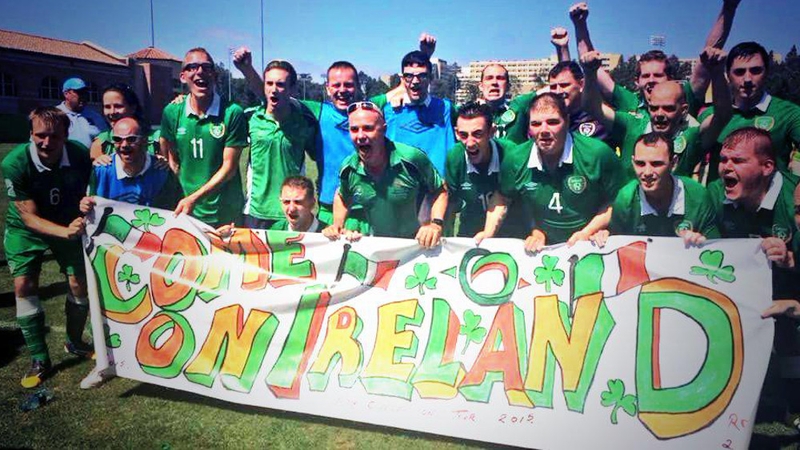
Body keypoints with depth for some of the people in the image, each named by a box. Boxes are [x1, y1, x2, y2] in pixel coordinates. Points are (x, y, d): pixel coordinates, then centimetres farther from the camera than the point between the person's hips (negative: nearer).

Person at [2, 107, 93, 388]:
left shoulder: (80, 155, -24)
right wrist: (65, 231, -43)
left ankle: (75, 342, 25)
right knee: (24, 286, -10)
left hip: (68, 224, 2)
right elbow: (30, 217, -26)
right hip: (27, 229, -2)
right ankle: (39, 359, 4)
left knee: (79, 283, -1)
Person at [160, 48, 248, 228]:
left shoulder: (233, 113, -12)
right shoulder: (172, 112, -1)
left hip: (227, 214, -2)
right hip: (187, 213, 3)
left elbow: (229, 167, -12)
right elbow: (168, 154, 12)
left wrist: (193, 198, -17)